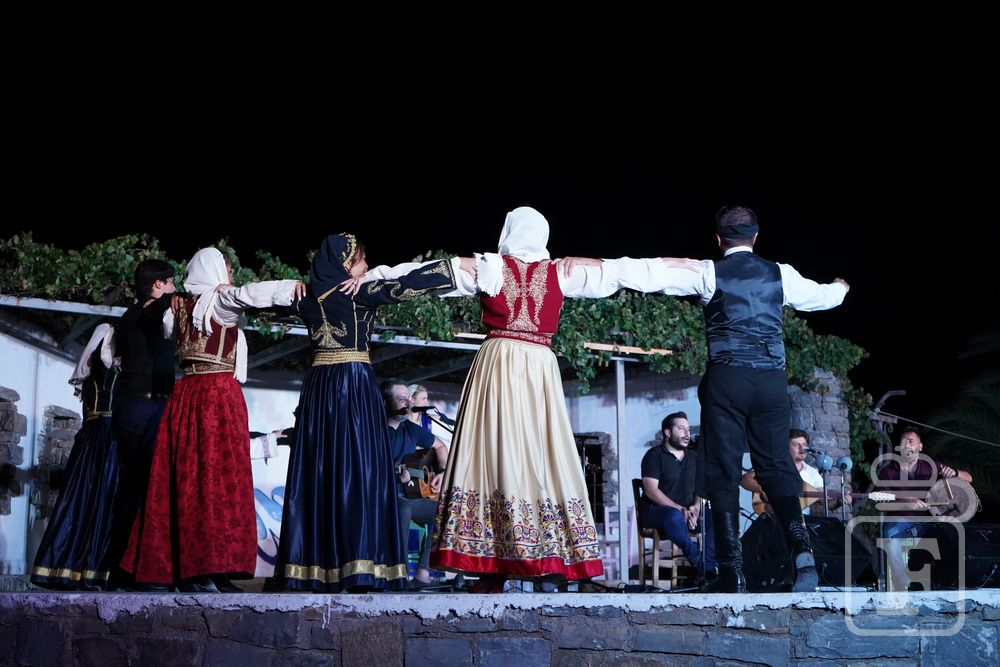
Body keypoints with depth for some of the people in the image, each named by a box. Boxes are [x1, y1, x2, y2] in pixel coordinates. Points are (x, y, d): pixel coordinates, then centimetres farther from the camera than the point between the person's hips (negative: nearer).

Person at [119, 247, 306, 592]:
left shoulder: (181, 306, 17)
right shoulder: (220, 299, -3)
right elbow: (252, 293, -20)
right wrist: (293, 286, -15)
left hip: (185, 395, 7)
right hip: (219, 394, -7)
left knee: (185, 478, 4)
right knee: (220, 478, -9)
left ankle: (181, 567, 3)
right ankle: (211, 569, -14)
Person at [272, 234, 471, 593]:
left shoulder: (309, 298, 9)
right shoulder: (356, 292, -6)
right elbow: (404, 286, -12)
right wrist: (455, 264, -9)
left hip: (318, 385, 6)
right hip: (354, 384, -6)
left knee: (318, 470, 5)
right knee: (357, 469, -6)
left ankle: (313, 564, 5)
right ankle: (356, 566, -12)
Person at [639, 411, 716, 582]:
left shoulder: (692, 459, 17)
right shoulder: (654, 455, -3)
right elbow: (651, 491, -13)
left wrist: (696, 506, -9)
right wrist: (680, 509, -21)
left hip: (687, 512, 6)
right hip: (655, 512, -6)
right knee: (675, 516, -40)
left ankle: (709, 569, -26)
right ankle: (700, 564, -28)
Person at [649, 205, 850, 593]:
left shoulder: (709, 273, 2)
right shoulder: (779, 274, 9)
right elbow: (822, 297, 25)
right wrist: (840, 287, 48)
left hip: (726, 379, -3)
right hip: (772, 379, 3)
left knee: (723, 472, 0)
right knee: (775, 467, 11)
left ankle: (732, 573, -3)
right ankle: (801, 549, -9)